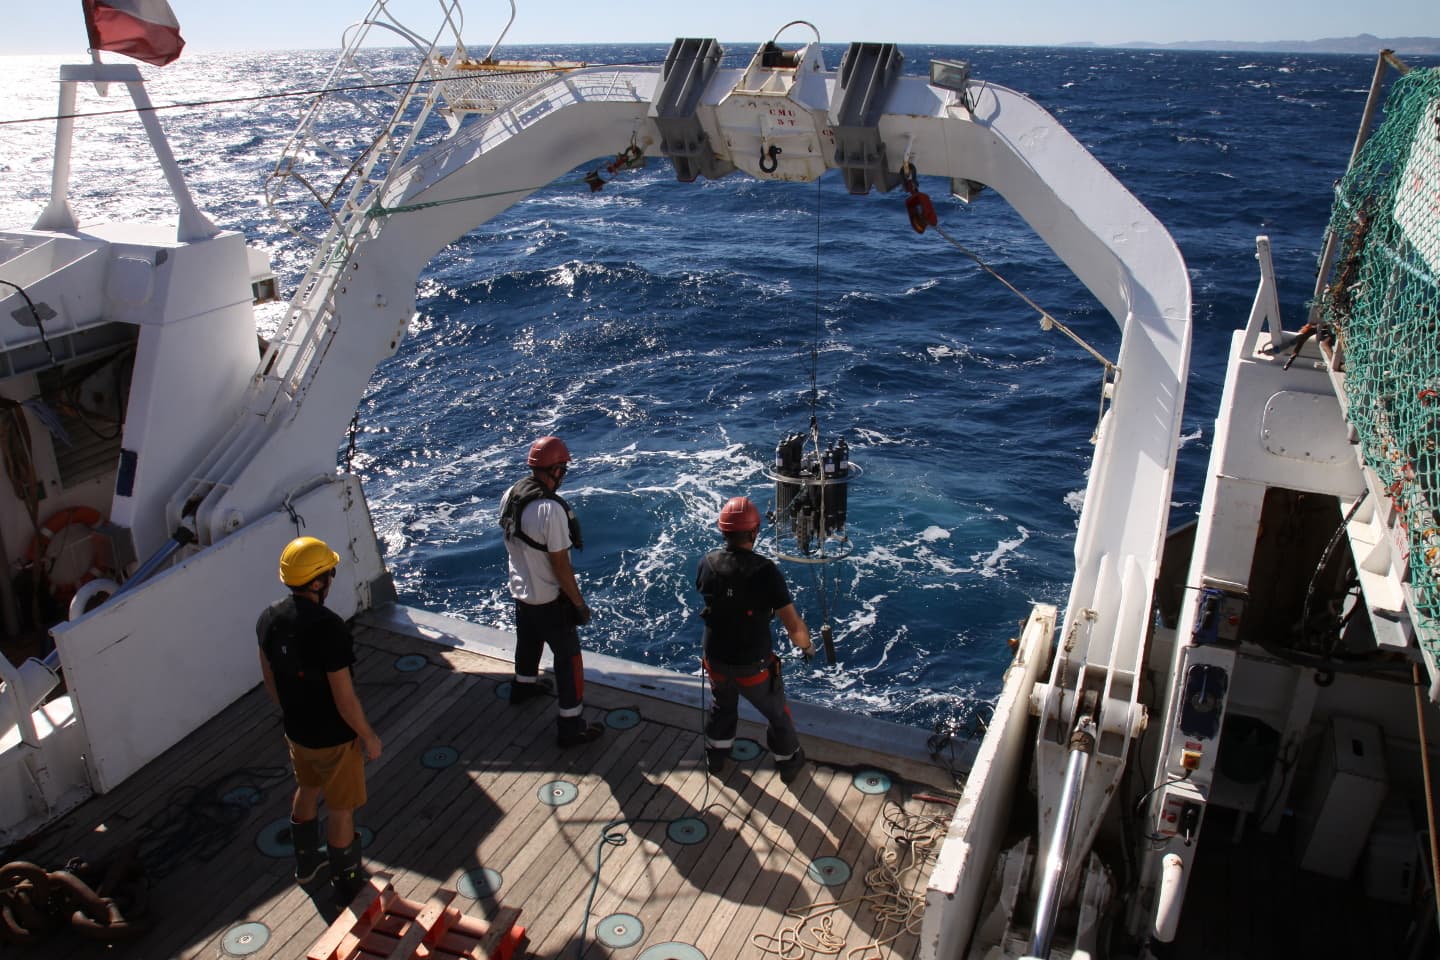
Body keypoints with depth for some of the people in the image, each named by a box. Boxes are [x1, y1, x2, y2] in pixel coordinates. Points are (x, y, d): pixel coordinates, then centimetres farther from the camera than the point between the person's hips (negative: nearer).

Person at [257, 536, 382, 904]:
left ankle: (306, 862, 50)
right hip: (334, 738, -7)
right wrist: (369, 737, -11)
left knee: (307, 790, 29)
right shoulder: (328, 627, -32)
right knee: (342, 810, 12)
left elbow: (269, 679, 5)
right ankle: (348, 886, 30)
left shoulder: (269, 619, -9)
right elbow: (344, 698, -26)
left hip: (296, 731, 7)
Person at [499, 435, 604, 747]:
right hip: (549, 599, -8)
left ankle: (524, 685, 56)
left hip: (520, 590, 8)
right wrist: (579, 604, -15)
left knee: (528, 642, 31)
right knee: (568, 657, 5)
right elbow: (560, 565, -25)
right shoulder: (550, 509, -31)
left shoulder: (510, 495, -7)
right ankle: (571, 727, 13)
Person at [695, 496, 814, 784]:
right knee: (777, 715, 24)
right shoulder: (765, 571, -28)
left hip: (716, 661, 4)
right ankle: (790, 763, 44)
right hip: (753, 666, -4)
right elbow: (794, 627, -26)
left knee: (722, 708, 33)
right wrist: (807, 645, -4)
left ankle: (716, 758, 52)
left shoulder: (707, 563, -14)